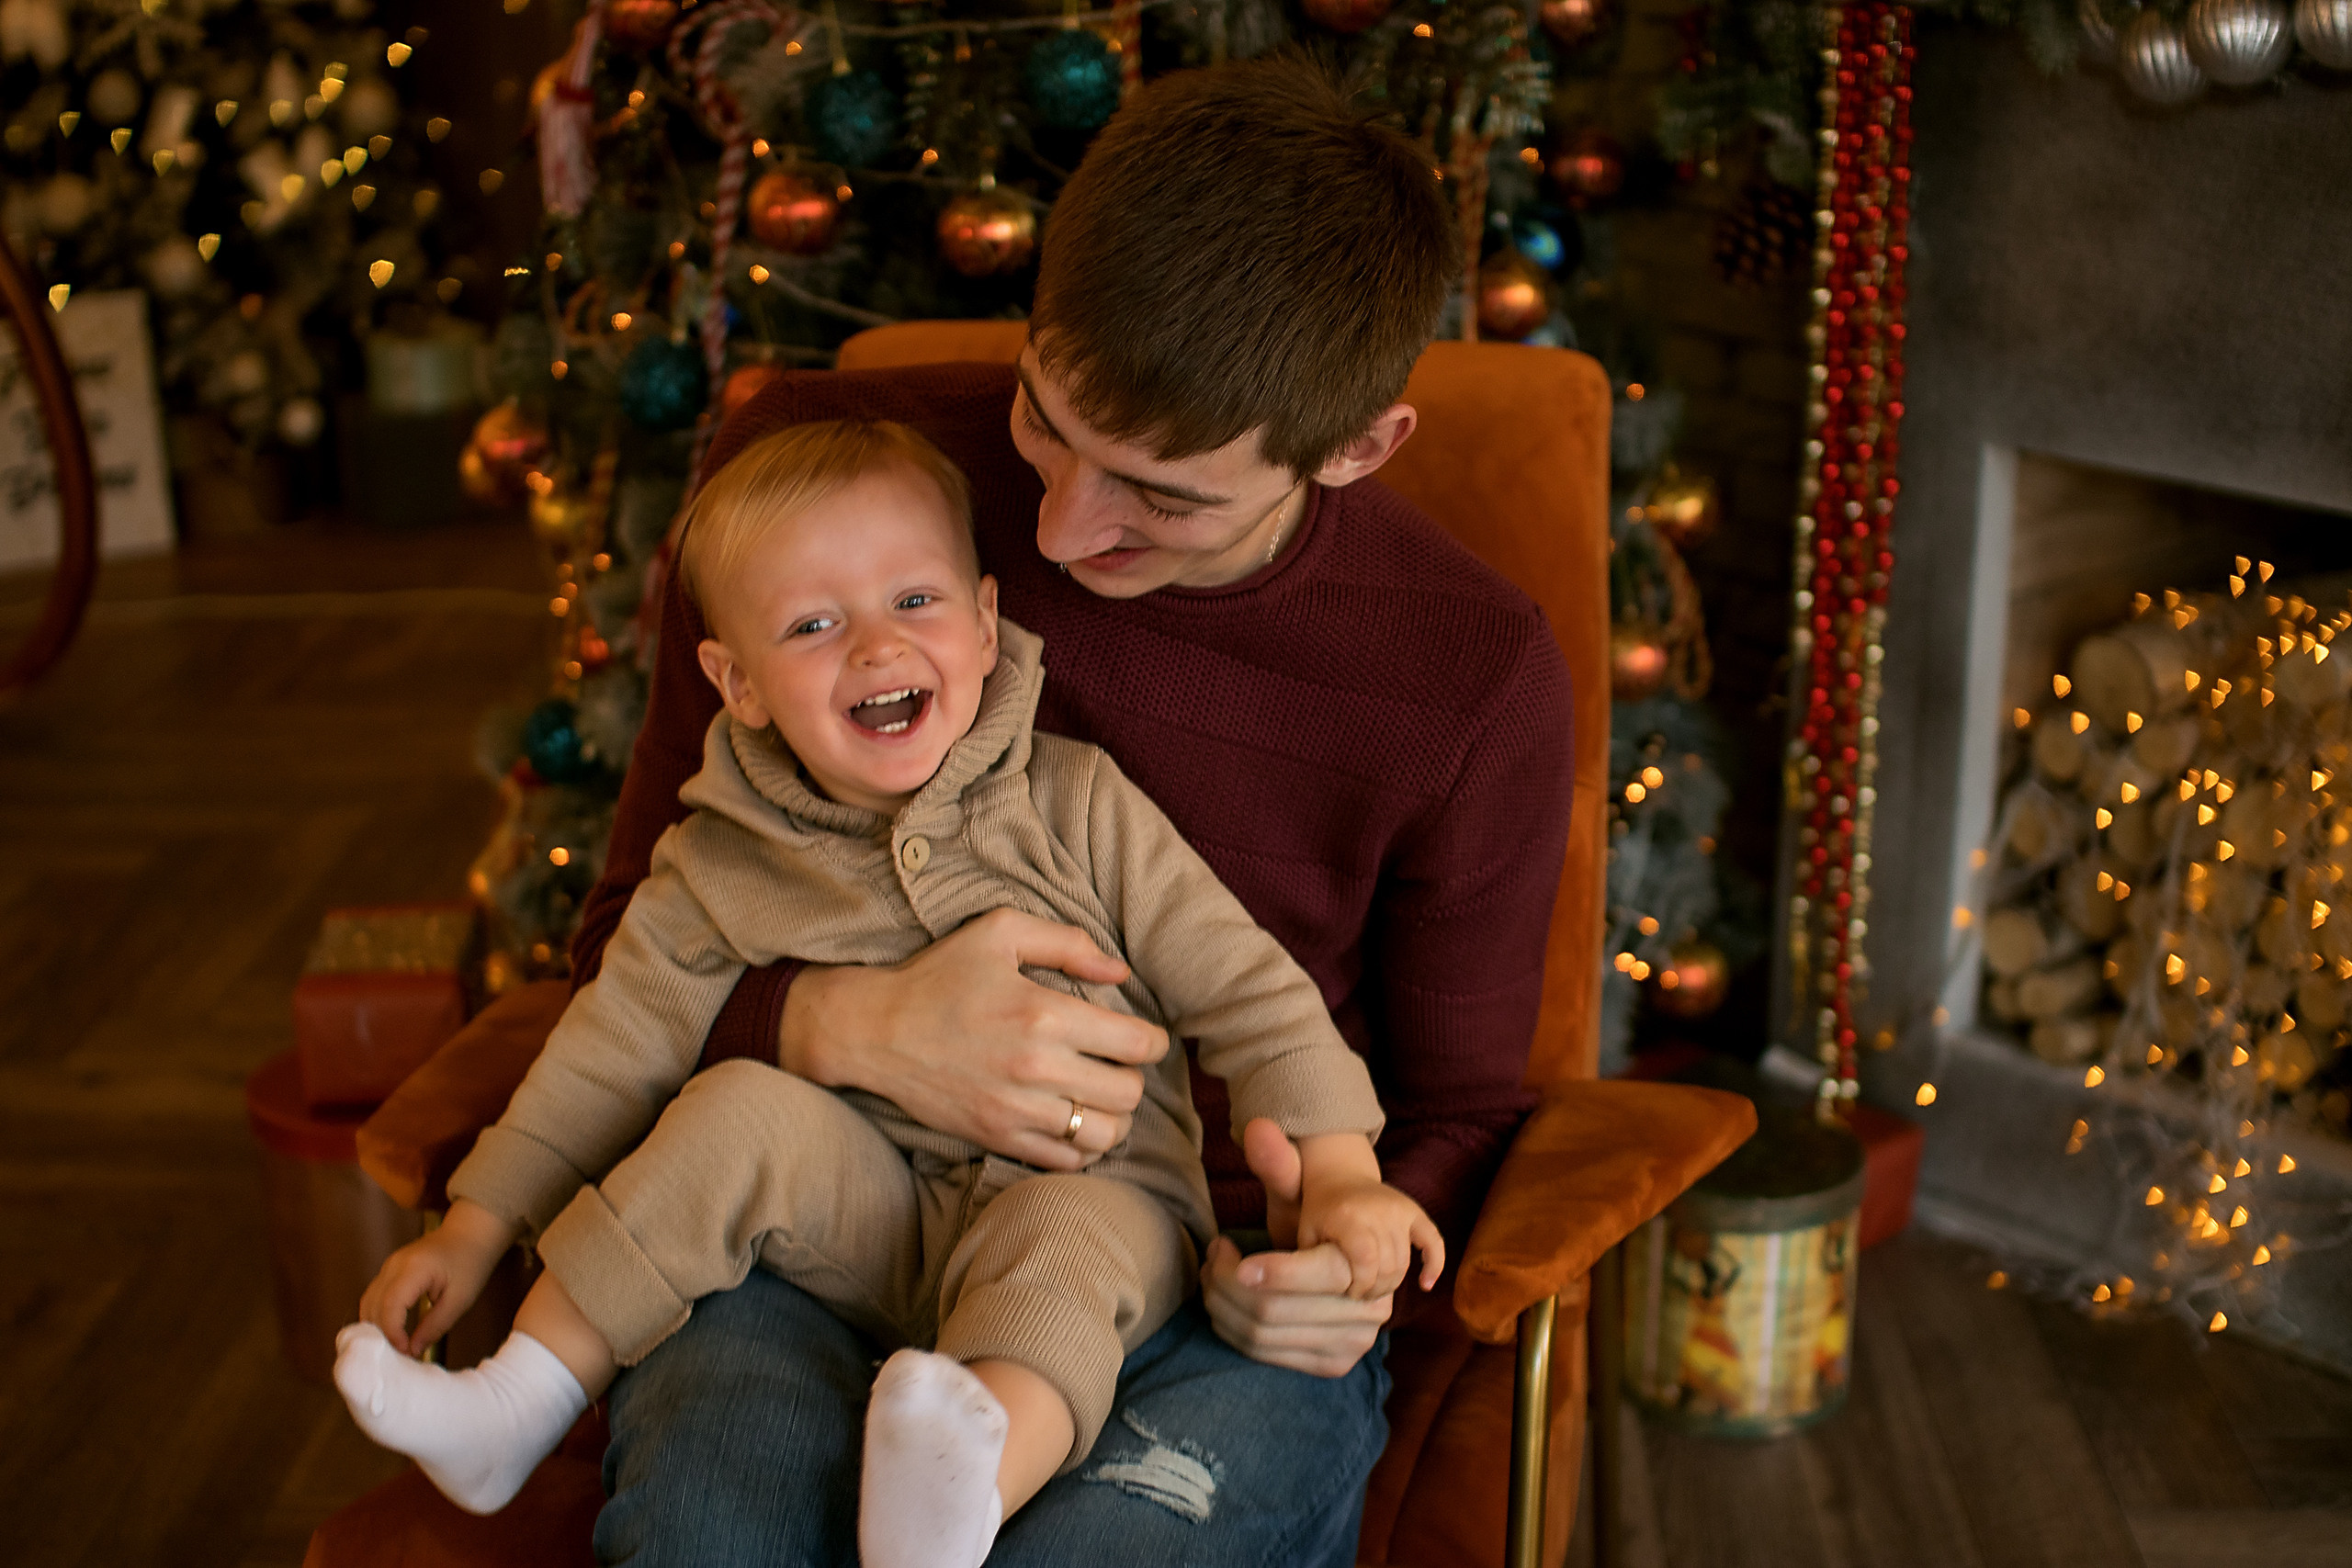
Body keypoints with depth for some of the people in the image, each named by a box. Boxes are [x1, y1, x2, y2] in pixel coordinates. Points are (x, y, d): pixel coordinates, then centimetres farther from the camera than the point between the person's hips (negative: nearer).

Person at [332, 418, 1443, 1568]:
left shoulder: (1078, 805, -5)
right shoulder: (723, 870, 0)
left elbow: (1242, 987, -5)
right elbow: (612, 1049, 7)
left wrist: (1341, 1174, -13)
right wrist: (475, 1229, 5)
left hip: (1093, 1188, -2)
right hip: (872, 1217, 3)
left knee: (1063, 1242, -33)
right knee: (745, 1109, -21)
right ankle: (516, 1409, -13)